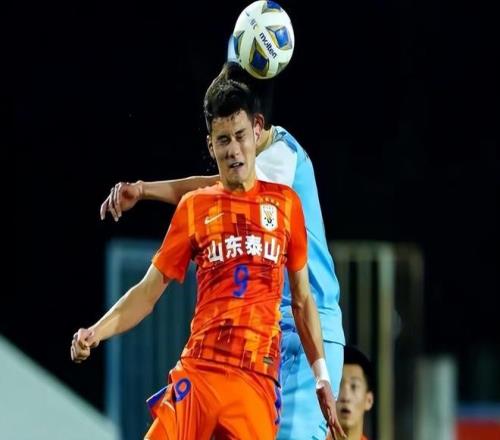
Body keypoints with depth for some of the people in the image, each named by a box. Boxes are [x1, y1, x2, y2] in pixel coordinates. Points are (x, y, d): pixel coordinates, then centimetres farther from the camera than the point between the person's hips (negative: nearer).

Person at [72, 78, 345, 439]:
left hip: (257, 380, 0)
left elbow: (302, 298, 18)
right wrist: (96, 332, -5)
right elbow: (148, 292, 11)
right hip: (197, 372, 0)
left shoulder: (285, 203, 13)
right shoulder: (194, 207, 11)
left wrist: (322, 379, 14)